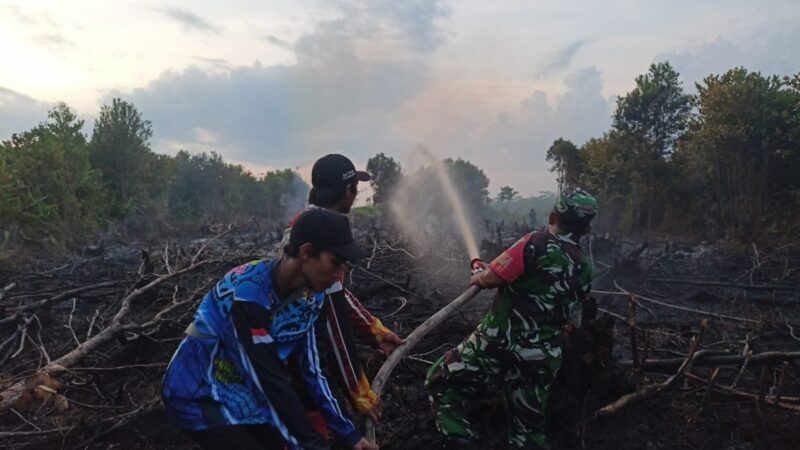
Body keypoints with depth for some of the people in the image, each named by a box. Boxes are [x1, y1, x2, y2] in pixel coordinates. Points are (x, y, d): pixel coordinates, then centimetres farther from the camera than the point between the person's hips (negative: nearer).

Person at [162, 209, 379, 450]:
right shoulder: (248, 293, -32)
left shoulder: (310, 294, -9)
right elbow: (272, 381, -31)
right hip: (201, 393, -7)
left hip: (246, 389, 7)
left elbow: (309, 368, -4)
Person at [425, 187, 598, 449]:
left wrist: (479, 277, 10)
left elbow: (491, 278, -14)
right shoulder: (584, 269, 8)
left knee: (442, 383, 10)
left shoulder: (537, 243, -11)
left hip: (500, 341, -5)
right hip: (542, 357, 6)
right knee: (529, 429, 19)